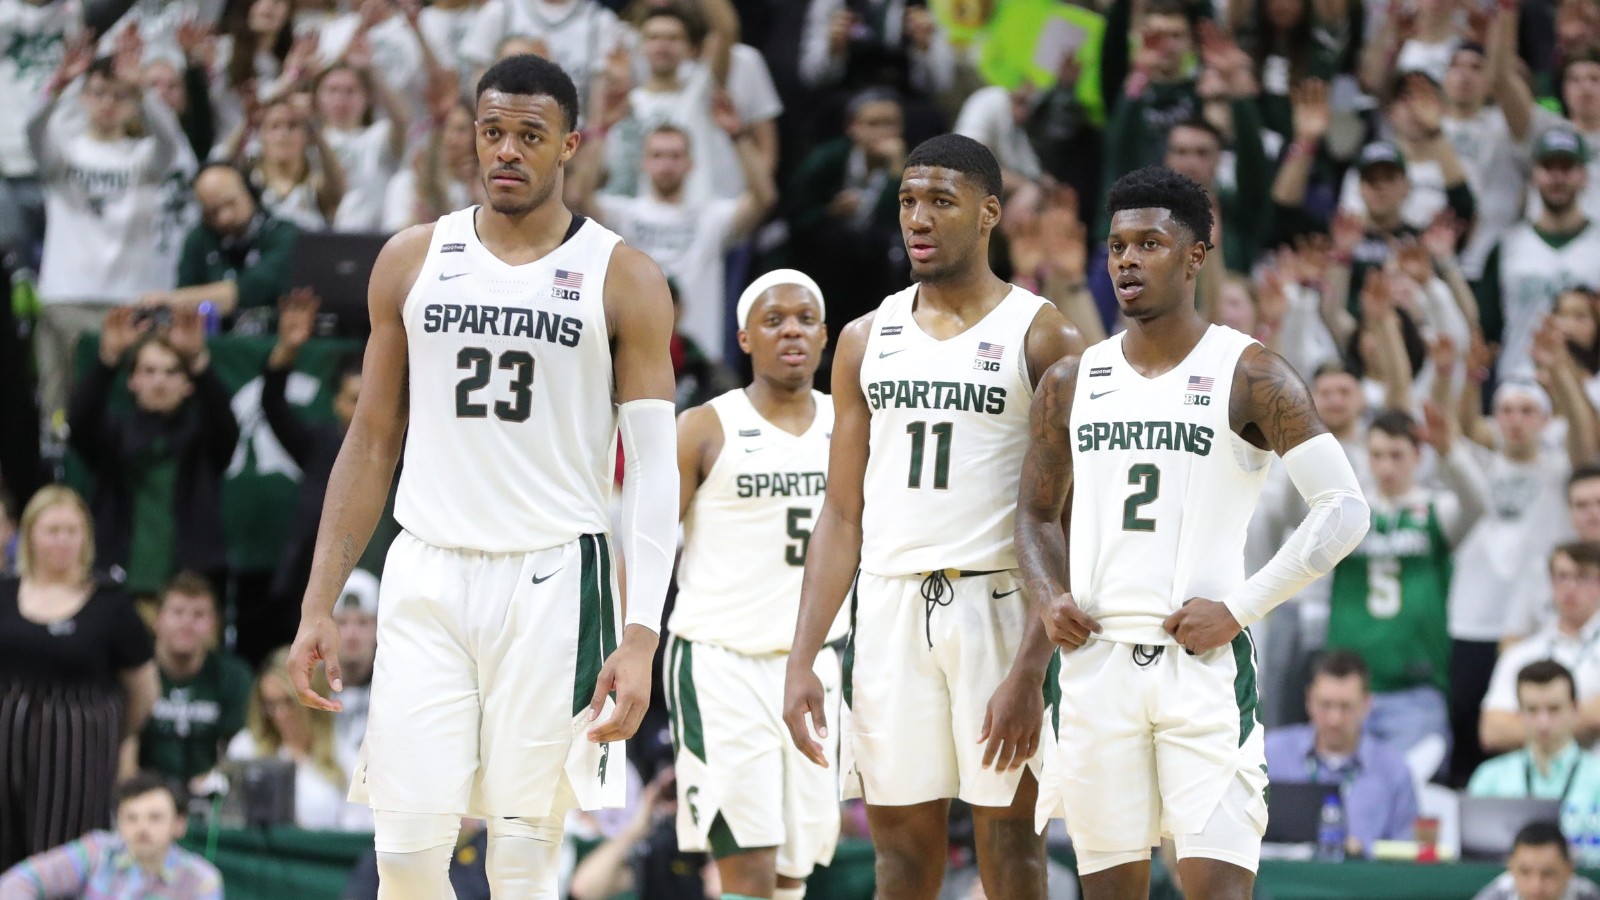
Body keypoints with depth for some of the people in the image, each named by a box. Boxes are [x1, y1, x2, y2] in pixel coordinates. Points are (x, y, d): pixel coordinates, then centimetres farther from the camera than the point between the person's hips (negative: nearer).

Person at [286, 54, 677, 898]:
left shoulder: (623, 280, 0)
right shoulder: (412, 260, 8)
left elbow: (654, 467, -3)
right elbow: (372, 441, 13)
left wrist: (641, 635, -14)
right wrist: (319, 604, 6)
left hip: (554, 582, -2)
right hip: (428, 576, 2)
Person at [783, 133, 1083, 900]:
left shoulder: (1041, 337, -2)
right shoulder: (867, 340, 13)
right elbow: (842, 513, 14)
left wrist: (1030, 669, -16)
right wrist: (802, 658, 5)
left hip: (999, 603, -4)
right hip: (889, 603, 4)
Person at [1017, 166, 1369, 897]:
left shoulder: (1247, 376, -3)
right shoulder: (1071, 384, 11)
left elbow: (1344, 509, -7)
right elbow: (1036, 513, 22)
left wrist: (1240, 609, -13)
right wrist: (1048, 598, 1)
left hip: (1204, 660, -4)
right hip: (1096, 663, 4)